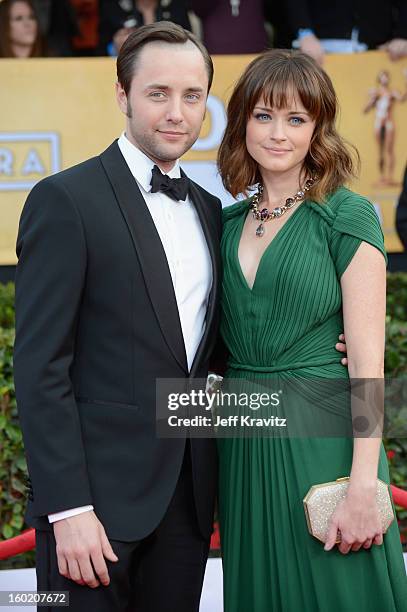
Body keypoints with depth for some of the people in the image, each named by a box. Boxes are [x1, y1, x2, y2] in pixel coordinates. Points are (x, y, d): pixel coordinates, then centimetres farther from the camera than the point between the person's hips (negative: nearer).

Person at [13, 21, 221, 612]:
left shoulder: (209, 209, 13)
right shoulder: (66, 199, -9)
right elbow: (39, 366, -13)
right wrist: (68, 508, -18)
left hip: (188, 494, 6)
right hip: (97, 493, -6)